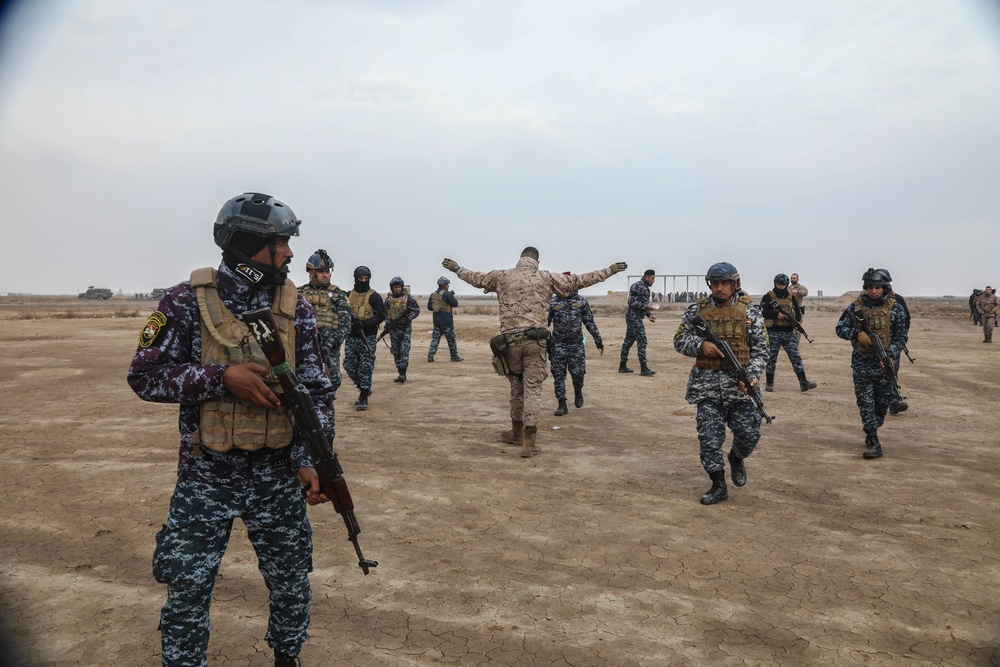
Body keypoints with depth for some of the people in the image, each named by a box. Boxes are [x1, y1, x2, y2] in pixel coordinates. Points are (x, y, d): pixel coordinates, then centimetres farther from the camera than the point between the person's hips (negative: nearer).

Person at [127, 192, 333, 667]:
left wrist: (308, 459, -13)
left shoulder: (296, 308, -1)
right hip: (205, 480, -2)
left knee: (292, 587, 15)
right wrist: (222, 377, -21)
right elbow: (144, 376, -8)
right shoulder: (187, 302, -8)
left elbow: (316, 391, -1)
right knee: (186, 597, 7)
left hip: (278, 480, 3)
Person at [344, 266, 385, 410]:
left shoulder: (374, 297, -3)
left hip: (367, 338, -5)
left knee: (366, 368, -4)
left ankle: (363, 398, 2)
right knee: (349, 366, 7)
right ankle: (364, 388, 28)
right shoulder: (348, 295, 11)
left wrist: (363, 323, -20)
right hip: (351, 337, 5)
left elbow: (381, 317, -9)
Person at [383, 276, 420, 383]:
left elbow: (417, 311, -2)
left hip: (406, 327, -3)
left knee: (404, 350, -11)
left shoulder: (408, 298, -3)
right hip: (394, 328, 3)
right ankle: (400, 373, 15)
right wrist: (388, 324, -7)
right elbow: (385, 313, 8)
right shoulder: (388, 299, 5)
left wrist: (407, 317, -15)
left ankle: (403, 373, -14)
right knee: (395, 351, 6)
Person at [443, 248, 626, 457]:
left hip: (510, 340, 3)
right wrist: (610, 270, 13)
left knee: (516, 387, 17)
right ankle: (528, 441, -4)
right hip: (534, 340, -2)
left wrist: (456, 268, 42)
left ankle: (517, 433, 30)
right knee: (532, 389, -1)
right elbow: (578, 281, 5)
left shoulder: (501, 276, 9)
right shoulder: (546, 277, 3)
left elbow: (476, 278, 24)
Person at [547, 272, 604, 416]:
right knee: (558, 375, -1)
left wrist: (598, 340, 8)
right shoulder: (553, 301, 2)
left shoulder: (582, 301, 5)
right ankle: (562, 405, 8)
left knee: (578, 373, -1)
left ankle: (578, 392, 31)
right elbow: (545, 321, 1)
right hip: (558, 344, 0)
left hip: (576, 344, 0)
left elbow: (590, 322, 9)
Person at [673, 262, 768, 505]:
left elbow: (760, 349, 1)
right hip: (707, 386, 0)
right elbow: (680, 340, 6)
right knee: (709, 437, 0)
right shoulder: (697, 310, 4)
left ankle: (736, 457, 34)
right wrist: (701, 344, -14)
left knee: (749, 434, -1)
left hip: (739, 385, 0)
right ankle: (718, 486, 14)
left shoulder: (750, 312, 2)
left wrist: (752, 376, -14)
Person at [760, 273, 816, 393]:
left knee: (796, 357, -3)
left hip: (789, 333, 3)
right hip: (774, 333, -3)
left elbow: (798, 311, 11)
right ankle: (769, 383, 14)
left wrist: (796, 321, -9)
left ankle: (803, 383, -6)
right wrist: (776, 314, -22)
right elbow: (763, 311, -13)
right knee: (771, 359, 5)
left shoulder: (791, 297, 12)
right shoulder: (768, 297, 0)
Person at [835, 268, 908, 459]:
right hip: (861, 363, 0)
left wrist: (890, 355, -17)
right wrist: (857, 334, -15)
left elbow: (901, 337, -2)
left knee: (882, 403, 11)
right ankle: (874, 443, -3)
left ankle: (871, 433, 32)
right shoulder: (855, 306, 0)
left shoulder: (895, 308, -3)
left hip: (884, 363, 0)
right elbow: (840, 328, 4)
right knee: (865, 402, -5)